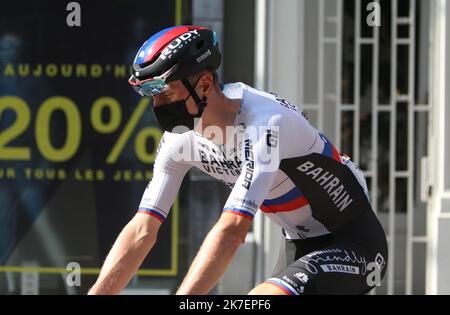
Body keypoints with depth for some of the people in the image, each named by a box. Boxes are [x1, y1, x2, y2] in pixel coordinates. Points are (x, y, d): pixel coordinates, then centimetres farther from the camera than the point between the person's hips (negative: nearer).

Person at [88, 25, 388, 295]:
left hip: (355, 244, -9)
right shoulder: (181, 137, -8)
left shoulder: (265, 124, -31)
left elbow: (232, 230, -39)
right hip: (300, 247, 9)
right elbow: (142, 230, -7)